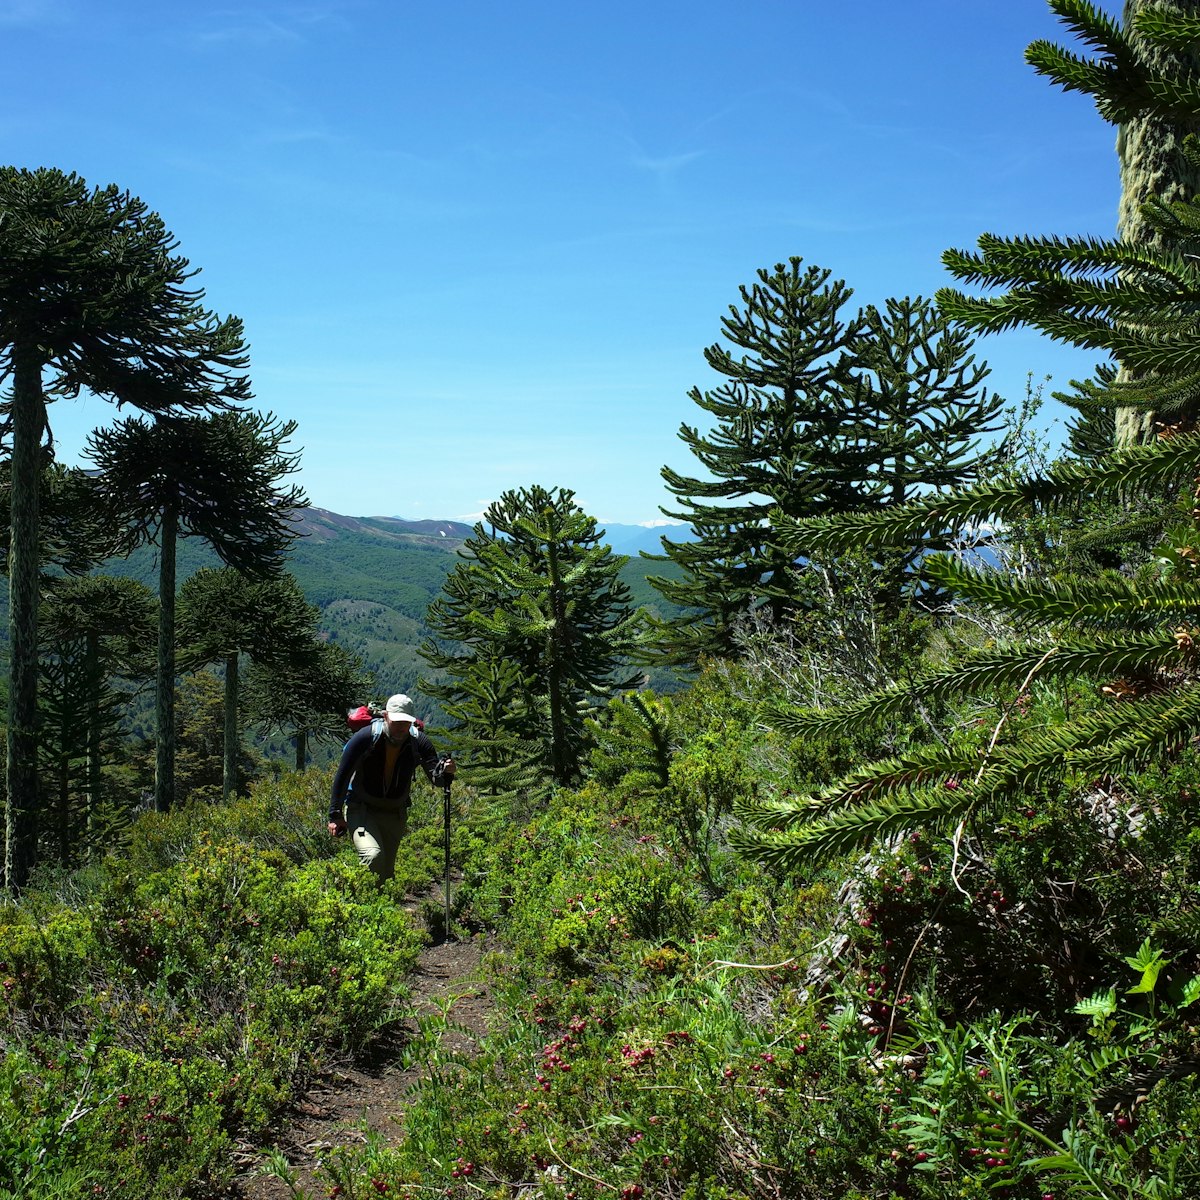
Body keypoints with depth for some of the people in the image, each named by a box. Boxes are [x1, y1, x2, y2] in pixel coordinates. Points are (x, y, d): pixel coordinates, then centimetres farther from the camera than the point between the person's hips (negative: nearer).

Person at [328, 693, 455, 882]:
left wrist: (446, 772, -38)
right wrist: (335, 815, -11)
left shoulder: (418, 742, -11)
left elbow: (435, 777, -14)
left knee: (387, 872, 11)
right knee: (373, 855, -28)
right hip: (360, 809, -4)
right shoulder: (366, 737, -19)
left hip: (394, 813, 4)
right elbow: (342, 776, -12)